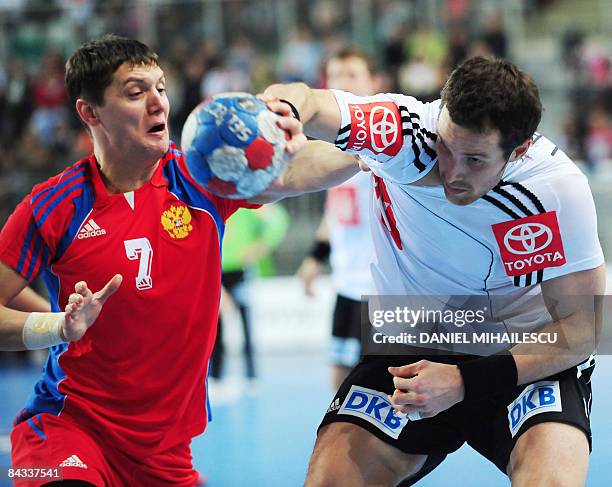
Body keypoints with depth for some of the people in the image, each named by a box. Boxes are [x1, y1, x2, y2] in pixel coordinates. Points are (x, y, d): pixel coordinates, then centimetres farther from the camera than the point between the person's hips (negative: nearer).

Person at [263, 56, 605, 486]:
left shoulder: (558, 188, -21)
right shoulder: (405, 131, -20)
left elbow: (581, 329, -16)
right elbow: (306, 102, -37)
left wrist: (465, 382, -26)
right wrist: (284, 109, -63)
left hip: (528, 357, -2)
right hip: (412, 352, 2)